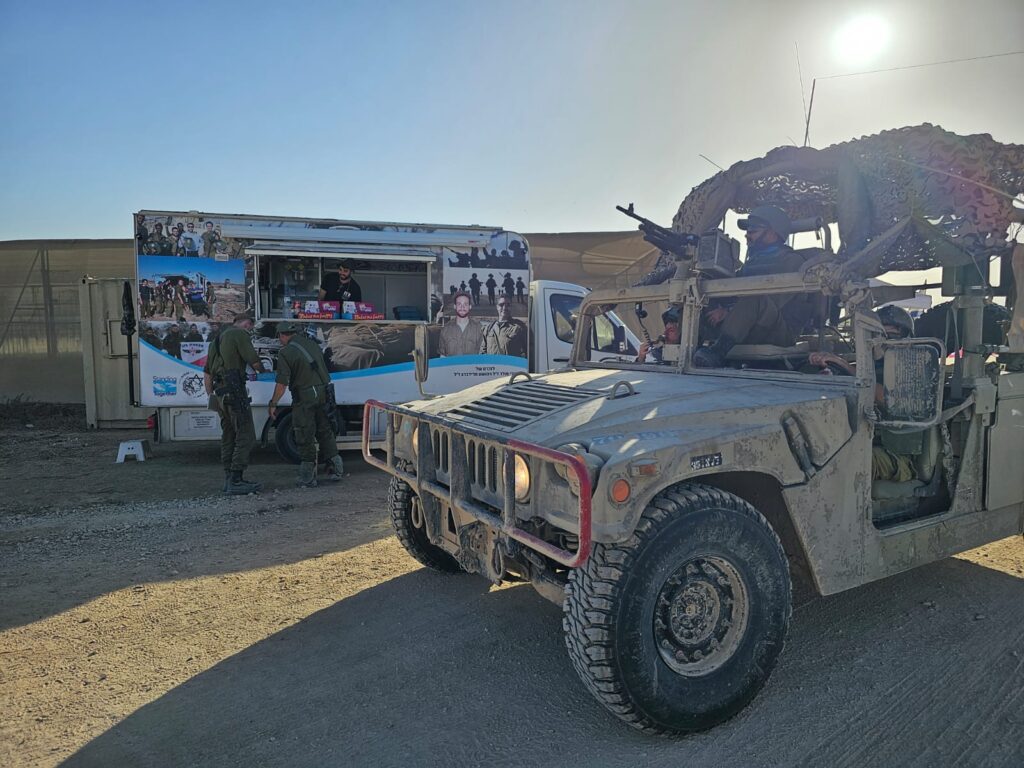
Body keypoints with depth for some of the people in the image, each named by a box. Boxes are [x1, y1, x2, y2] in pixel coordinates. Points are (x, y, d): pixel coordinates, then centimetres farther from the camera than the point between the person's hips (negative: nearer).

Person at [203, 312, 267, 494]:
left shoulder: (218, 339, 24)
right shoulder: (240, 334, -3)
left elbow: (206, 372, 25)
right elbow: (254, 361, -9)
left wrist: (211, 396, 26)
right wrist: (262, 370, 13)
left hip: (219, 393, 9)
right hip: (234, 391, -9)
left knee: (228, 437, 14)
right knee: (246, 437, -8)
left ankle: (229, 480, 18)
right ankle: (235, 481, -12)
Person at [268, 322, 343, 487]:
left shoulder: (285, 352, -9)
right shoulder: (312, 343, 10)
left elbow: (282, 383, -13)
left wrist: (273, 404, -5)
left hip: (304, 398, -6)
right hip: (323, 394, 6)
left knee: (305, 437, 3)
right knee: (325, 432, 16)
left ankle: (308, 478, 9)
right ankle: (335, 470, 21)